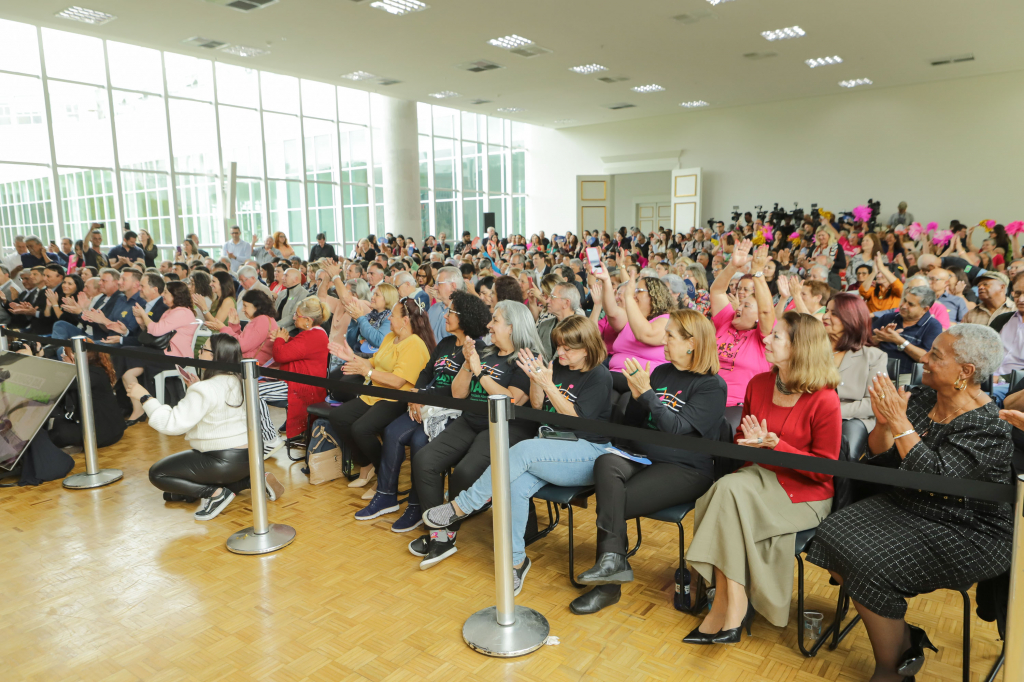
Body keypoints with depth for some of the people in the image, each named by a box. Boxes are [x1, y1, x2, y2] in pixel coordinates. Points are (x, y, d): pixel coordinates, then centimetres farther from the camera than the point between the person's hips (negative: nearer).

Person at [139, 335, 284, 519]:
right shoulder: (237, 382, 6)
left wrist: (145, 398, -13)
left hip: (224, 461, -8)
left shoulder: (205, 390, -18)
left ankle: (215, 493, -9)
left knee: (157, 474, 5)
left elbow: (173, 424, -20)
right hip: (246, 457, 8)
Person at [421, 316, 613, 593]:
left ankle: (461, 507, -20)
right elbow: (537, 407, 15)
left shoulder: (599, 377, -5)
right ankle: (516, 559, -11)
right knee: (516, 486, -26)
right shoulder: (557, 366, 13)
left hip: (586, 453, -6)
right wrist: (535, 380, -5)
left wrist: (547, 383, -19)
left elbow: (576, 418, -13)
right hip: (552, 450, 6)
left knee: (524, 450, -32)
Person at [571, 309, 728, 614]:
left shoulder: (713, 385, -5)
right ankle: (612, 560, -32)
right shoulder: (661, 372, 15)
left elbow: (676, 428, -17)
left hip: (685, 470, -5)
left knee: (612, 504, -23)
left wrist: (646, 392, -20)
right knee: (606, 462, -28)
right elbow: (632, 423, 16)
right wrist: (635, 396, -4)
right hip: (641, 457, 6)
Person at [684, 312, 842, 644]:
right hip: (761, 475, 6)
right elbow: (741, 437, 18)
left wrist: (777, 446, -22)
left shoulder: (824, 399, -14)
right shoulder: (759, 384, 5)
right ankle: (733, 606, -24)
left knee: (730, 489, -30)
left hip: (804, 491, -5)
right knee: (727, 489, -28)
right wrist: (750, 442, -5)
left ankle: (728, 604, -20)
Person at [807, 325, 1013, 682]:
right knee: (832, 538, -11)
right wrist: (883, 421, -16)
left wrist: (900, 422, -28)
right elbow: (879, 455, 3)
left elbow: (935, 476, -29)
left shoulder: (987, 426, -18)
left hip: (964, 532, -7)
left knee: (874, 569, -25)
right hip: (905, 506, 7)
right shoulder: (921, 398, 1)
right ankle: (905, 639, 5)